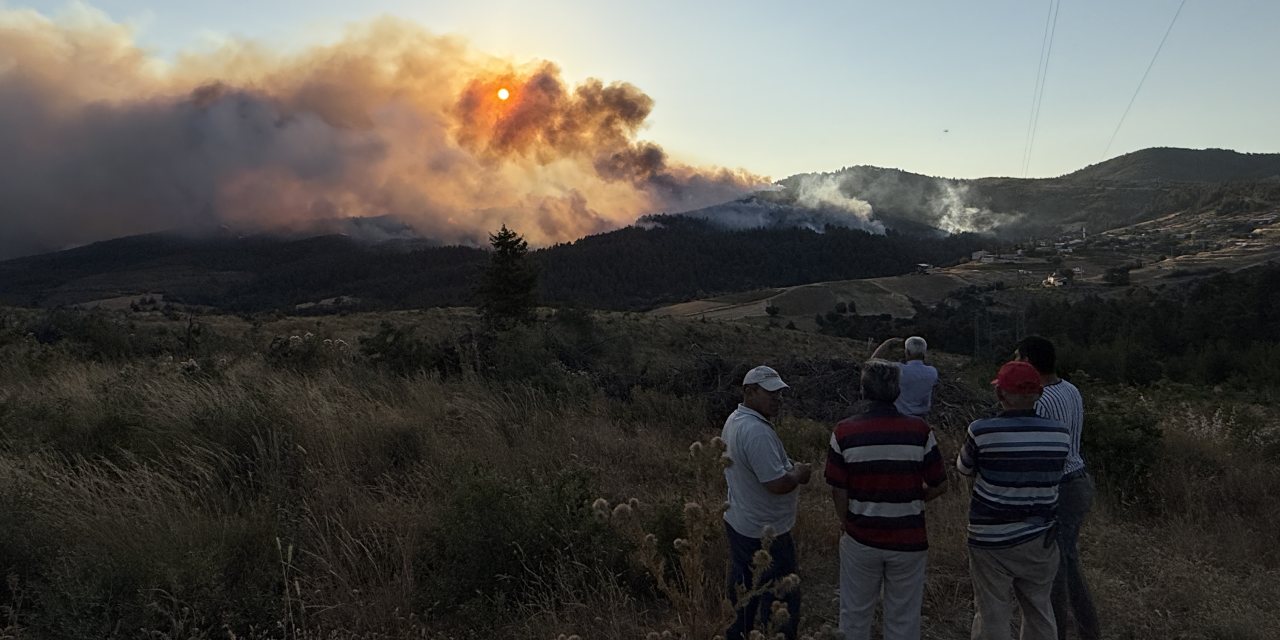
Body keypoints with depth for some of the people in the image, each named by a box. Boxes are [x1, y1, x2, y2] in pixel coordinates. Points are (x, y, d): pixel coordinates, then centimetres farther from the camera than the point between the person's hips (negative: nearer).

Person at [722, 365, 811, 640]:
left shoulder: (735, 420, 4)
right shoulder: (757, 432, -28)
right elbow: (778, 484, -29)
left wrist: (789, 466, 6)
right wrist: (800, 474, -10)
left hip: (739, 524, 10)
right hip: (765, 533, -10)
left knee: (743, 594, 22)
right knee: (782, 602, 4)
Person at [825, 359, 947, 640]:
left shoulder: (844, 432, -12)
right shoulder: (920, 431, -12)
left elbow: (839, 492, -8)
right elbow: (939, 486, -4)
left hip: (860, 540, 0)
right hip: (908, 541, 0)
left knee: (855, 615, 19)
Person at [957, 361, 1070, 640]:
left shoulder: (982, 431, -17)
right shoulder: (1060, 433, -6)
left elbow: (964, 468, 0)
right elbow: (1050, 474, 8)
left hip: (992, 541, -3)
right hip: (1040, 539, 4)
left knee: (992, 615, 9)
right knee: (1039, 610, 20)